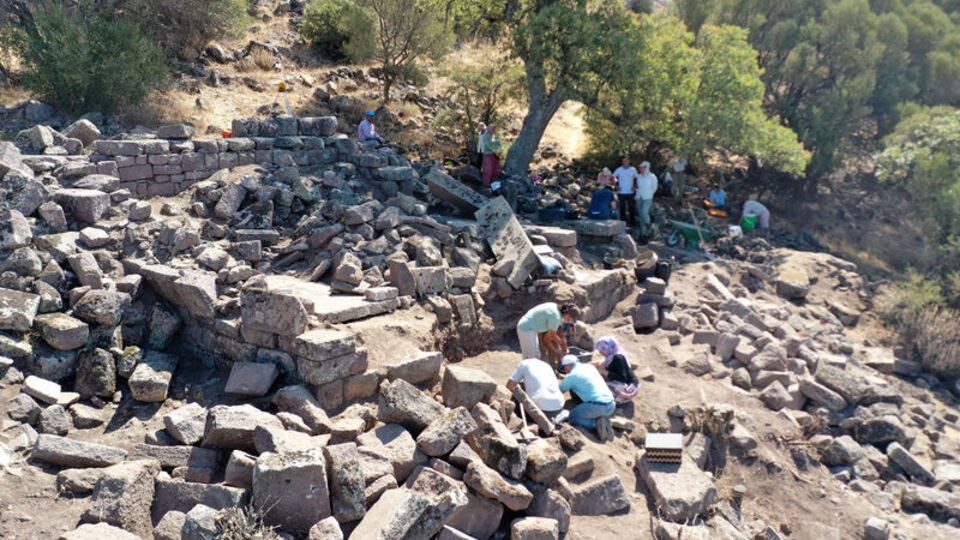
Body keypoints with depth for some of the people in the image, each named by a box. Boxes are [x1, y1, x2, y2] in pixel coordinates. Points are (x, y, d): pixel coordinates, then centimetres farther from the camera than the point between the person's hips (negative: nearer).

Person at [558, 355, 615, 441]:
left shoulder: (571, 376, 0)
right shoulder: (590, 366, 18)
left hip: (596, 406, -7)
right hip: (611, 406, 7)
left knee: (572, 417, 10)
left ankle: (597, 423, -10)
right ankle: (604, 422, 2)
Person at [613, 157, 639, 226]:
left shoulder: (633, 169, 1)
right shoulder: (619, 170, 0)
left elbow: (636, 179, 11)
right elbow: (613, 177, 9)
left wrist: (634, 186, -1)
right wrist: (617, 186, 1)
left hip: (630, 192, 0)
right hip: (621, 192, 0)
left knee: (631, 207, 2)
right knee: (622, 207, 4)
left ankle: (632, 222, 11)